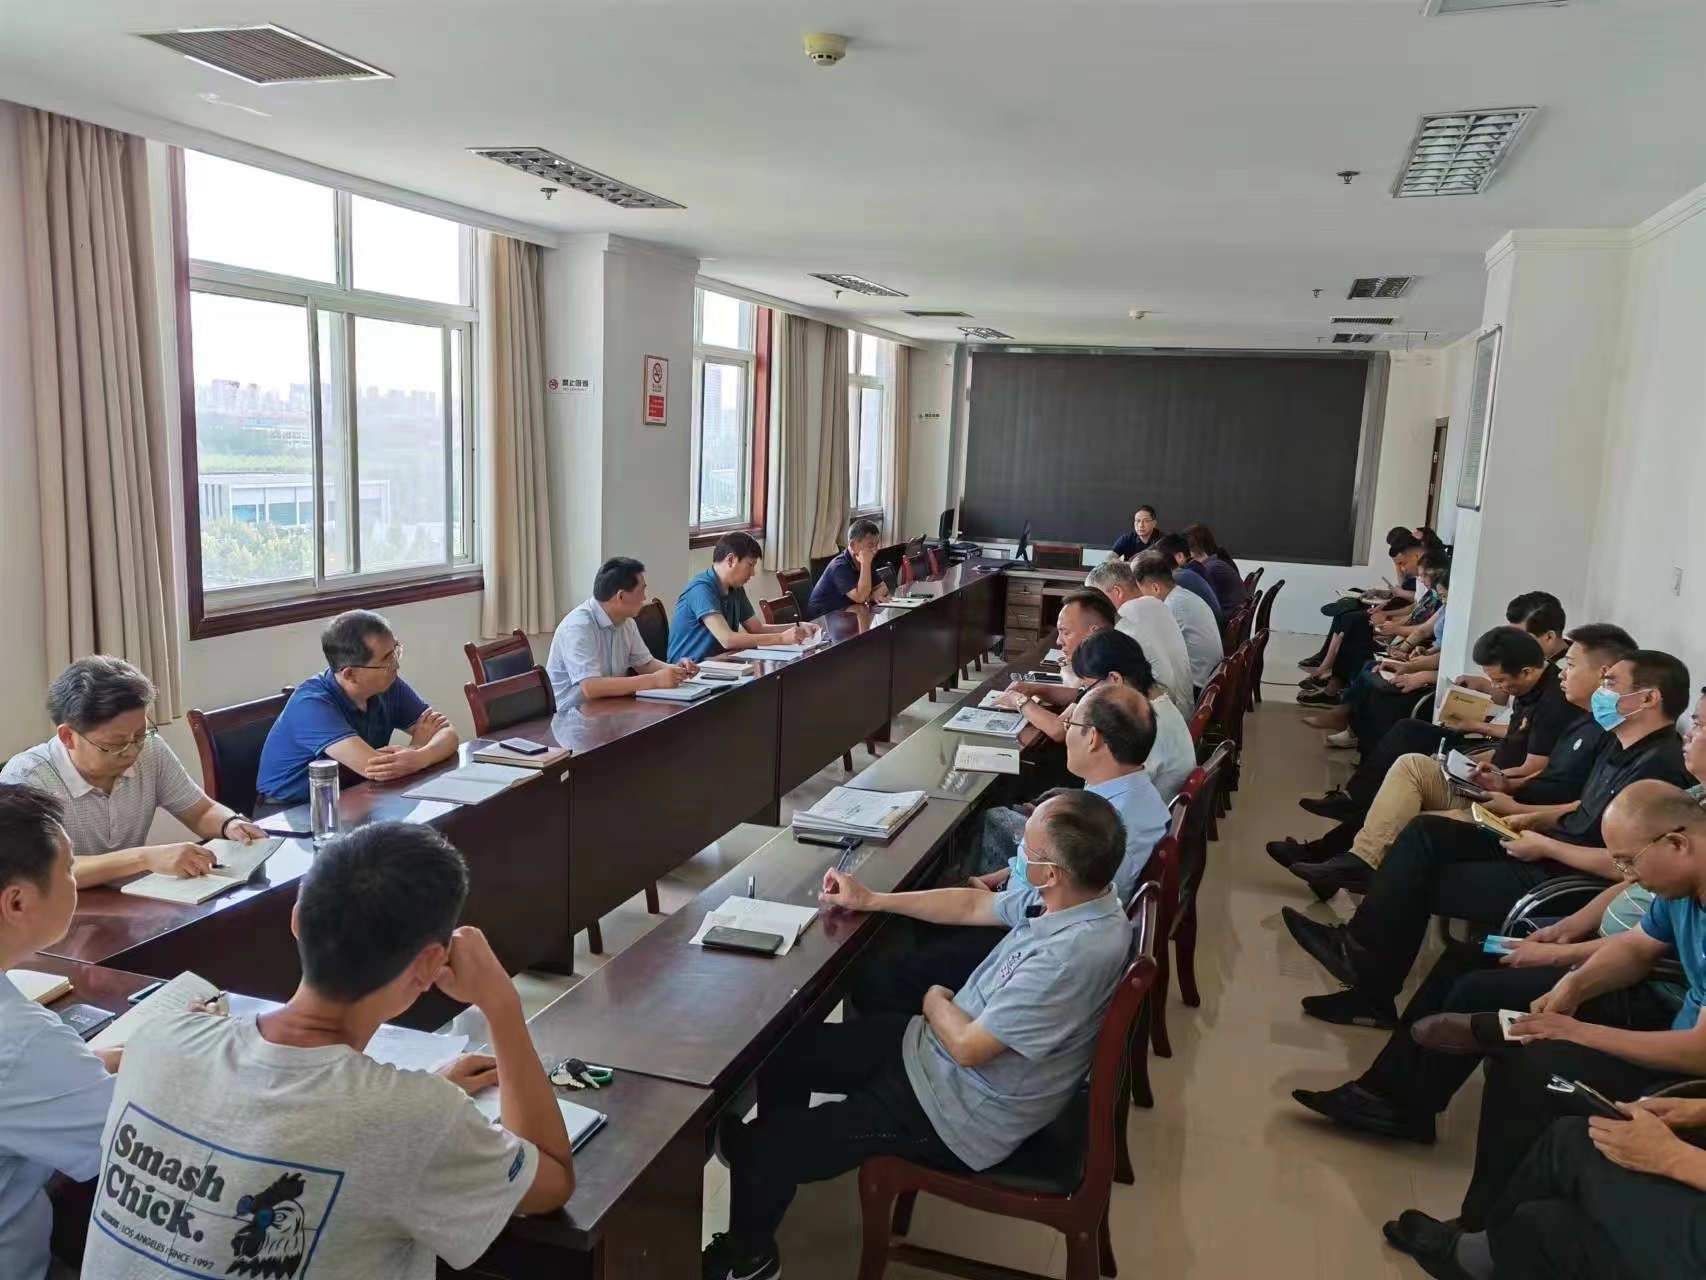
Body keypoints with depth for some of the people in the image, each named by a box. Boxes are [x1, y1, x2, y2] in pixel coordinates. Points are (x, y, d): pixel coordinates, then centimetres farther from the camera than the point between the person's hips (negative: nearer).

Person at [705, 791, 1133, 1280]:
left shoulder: (1073, 956, -36)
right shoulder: (1076, 895, -7)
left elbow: (969, 1046, -27)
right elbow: (975, 905, 9)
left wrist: (935, 1002, -5)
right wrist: (871, 901, 10)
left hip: (961, 1112, -9)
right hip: (936, 1047, 9)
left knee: (763, 1145, -1)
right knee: (786, 1050, 16)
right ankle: (783, 1159, 43)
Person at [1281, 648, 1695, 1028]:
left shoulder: (1659, 767, -22)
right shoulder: (1620, 742, 9)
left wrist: (1544, 845, -18)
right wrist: (1536, 818, 8)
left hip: (1562, 879, -10)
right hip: (1550, 851, 10)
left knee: (1420, 882, -9)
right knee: (1426, 832, -2)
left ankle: (1372, 992, 9)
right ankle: (1359, 942, -5)